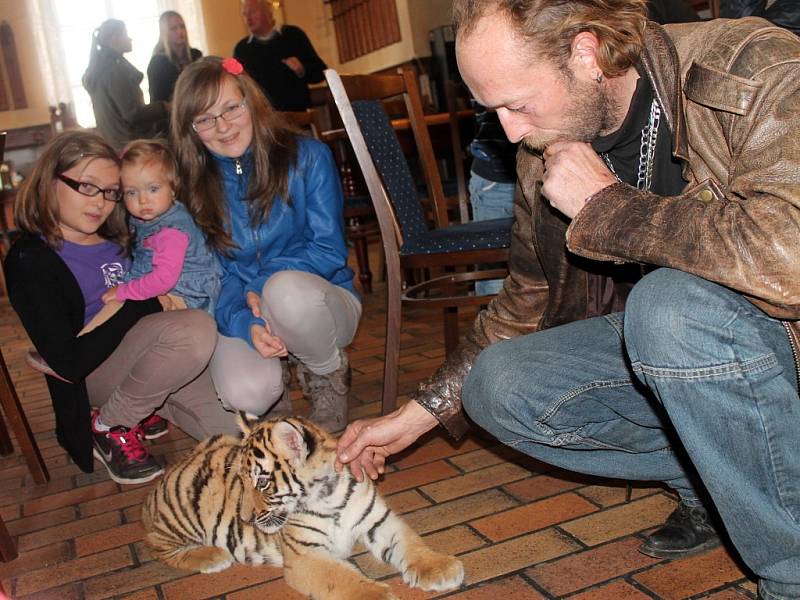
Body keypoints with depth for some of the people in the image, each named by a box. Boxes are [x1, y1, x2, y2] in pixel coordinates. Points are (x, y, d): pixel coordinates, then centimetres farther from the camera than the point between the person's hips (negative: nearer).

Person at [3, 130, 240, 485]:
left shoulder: (116, 238, 12)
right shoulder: (29, 261, -10)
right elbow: (69, 362, -17)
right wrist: (145, 306, -15)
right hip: (93, 379, -7)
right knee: (197, 329, -33)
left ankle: (145, 408, 11)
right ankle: (109, 427, -10)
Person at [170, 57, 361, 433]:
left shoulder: (307, 157, -6)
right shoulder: (193, 183, 0)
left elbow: (330, 251, -8)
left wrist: (259, 288, -20)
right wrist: (245, 323, -23)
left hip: (316, 298, -1)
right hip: (239, 313, 1)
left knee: (287, 289, -39)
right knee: (244, 393, -32)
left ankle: (330, 375, -6)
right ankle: (273, 396, 9)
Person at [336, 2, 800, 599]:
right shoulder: (546, 151, -2)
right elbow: (525, 305, 9)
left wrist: (605, 204, -27)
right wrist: (417, 414, 6)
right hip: (669, 348, 6)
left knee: (672, 303, -35)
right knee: (498, 385, -10)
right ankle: (719, 483, 2)